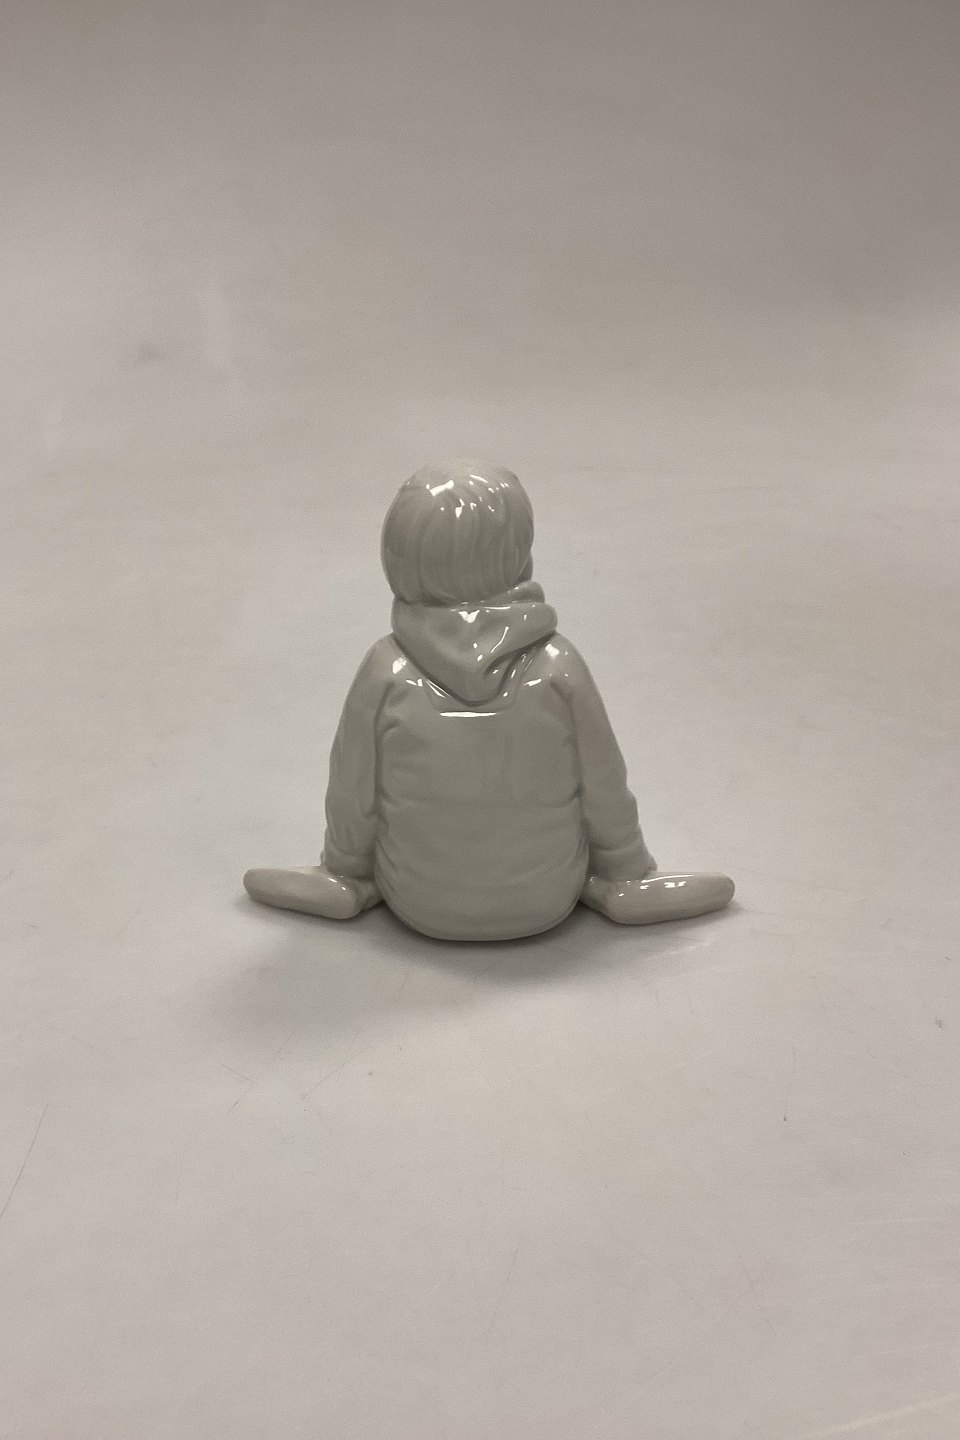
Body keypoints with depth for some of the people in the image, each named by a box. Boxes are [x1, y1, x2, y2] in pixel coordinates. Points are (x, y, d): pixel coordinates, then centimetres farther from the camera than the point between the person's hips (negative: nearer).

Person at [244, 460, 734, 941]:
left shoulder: (387, 673, -22)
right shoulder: (556, 669, -22)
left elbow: (355, 792, -10)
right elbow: (603, 787, -10)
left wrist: (343, 865, 12)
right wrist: (628, 868, 10)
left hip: (420, 904, 0)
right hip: (543, 903, 0)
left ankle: (355, 884, 22)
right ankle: (613, 885, 21)